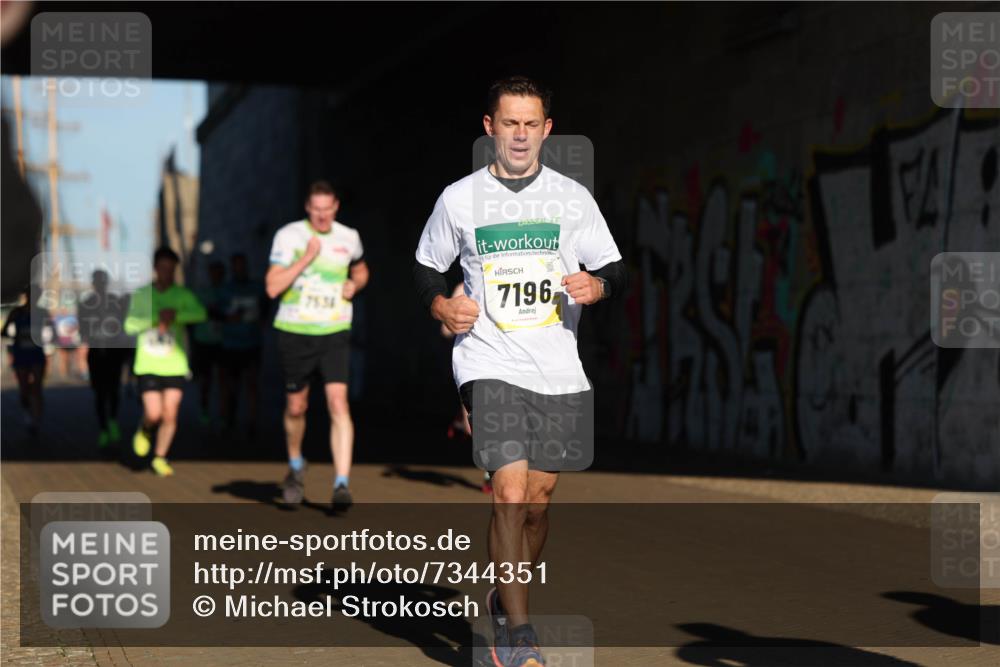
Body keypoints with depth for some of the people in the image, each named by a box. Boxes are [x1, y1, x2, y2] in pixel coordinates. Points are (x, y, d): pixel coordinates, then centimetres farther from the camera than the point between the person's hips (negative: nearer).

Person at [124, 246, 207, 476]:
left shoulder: (183, 295, 2)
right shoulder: (141, 295, 4)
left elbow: (200, 314, -16)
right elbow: (130, 325, -6)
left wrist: (176, 316, -31)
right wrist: (155, 318, -19)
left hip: (175, 365, 1)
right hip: (148, 364, -1)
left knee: (170, 415, -3)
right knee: (154, 414, -9)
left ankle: (160, 457, 16)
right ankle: (144, 430, 27)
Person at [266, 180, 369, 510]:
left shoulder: (349, 238, 3)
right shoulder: (288, 236, -7)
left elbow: (361, 271, 25)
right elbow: (273, 287, -14)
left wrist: (355, 285, 1)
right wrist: (306, 258, -21)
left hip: (334, 334, 1)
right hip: (295, 333, 0)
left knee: (338, 402, -15)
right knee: (296, 407, 11)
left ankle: (342, 485, -18)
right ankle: (295, 467, 40)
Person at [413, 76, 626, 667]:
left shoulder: (572, 197, 5)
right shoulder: (460, 199, 2)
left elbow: (616, 272, 9)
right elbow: (427, 269, 14)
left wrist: (598, 285, -13)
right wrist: (441, 305, -6)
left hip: (559, 372, 3)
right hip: (489, 366, -2)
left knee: (538, 501, 9)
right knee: (511, 492, -17)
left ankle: (506, 601, 34)